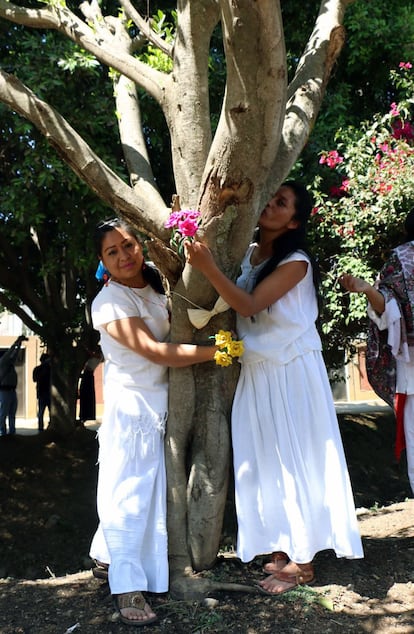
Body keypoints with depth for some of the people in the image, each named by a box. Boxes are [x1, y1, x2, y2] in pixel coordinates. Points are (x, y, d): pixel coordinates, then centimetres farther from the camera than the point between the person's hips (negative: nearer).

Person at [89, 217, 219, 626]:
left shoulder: (155, 286, 4)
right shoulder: (109, 303, -18)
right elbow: (157, 352, -25)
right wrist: (215, 351, -23)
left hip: (163, 401, 7)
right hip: (130, 404, -7)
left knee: (149, 486, 14)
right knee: (129, 490, -2)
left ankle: (106, 553, 33)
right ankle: (128, 588, 8)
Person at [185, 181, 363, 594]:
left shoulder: (295, 262, -13)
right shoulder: (248, 253, 7)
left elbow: (248, 305, -22)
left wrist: (209, 268, -32)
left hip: (292, 371, -6)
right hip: (256, 370, 6)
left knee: (294, 458, 1)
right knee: (266, 460, 10)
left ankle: (302, 560, 11)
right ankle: (282, 548, 22)